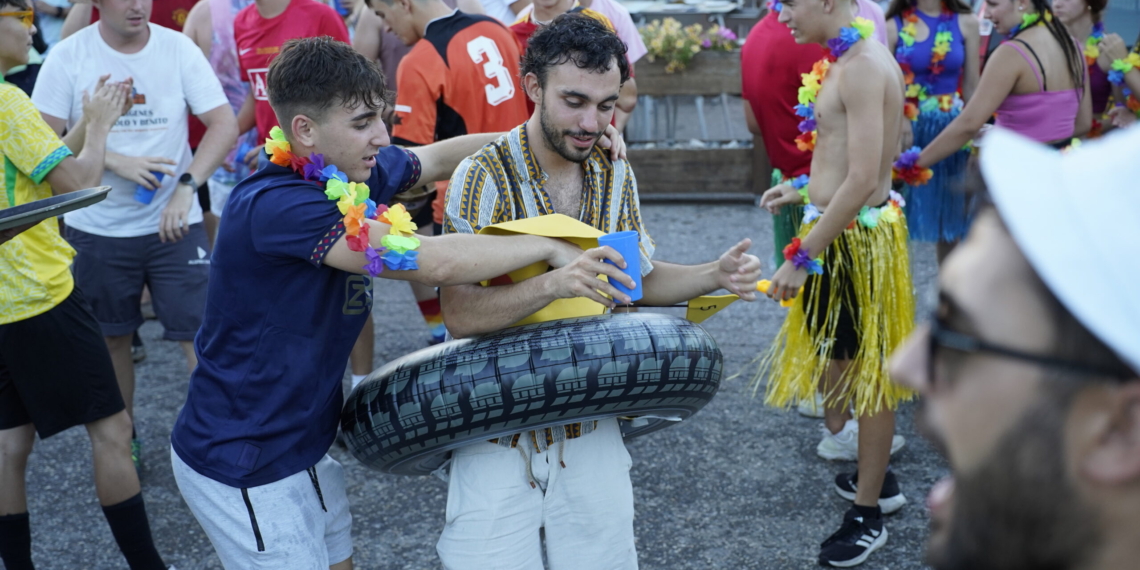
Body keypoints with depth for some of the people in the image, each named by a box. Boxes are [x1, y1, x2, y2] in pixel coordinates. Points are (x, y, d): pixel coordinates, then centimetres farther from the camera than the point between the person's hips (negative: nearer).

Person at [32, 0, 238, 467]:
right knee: (112, 339, 15)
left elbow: (224, 125, -9)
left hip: (173, 223, -1)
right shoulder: (69, 56, -5)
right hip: (97, 229, 1)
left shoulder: (178, 48, -5)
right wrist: (116, 161, -20)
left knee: (201, 335, -5)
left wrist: (186, 185, -22)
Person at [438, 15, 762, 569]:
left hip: (591, 425, 4)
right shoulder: (484, 175, -15)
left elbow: (641, 279, 13)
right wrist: (555, 283, -36)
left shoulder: (615, 174, 2)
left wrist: (716, 274, -5)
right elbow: (458, 313, -21)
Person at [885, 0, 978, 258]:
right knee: (901, 218, 3)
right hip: (907, 129, -2)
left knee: (950, 217, 12)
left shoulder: (966, 23, 2)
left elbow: (972, 87, 5)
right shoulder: (894, 26, -5)